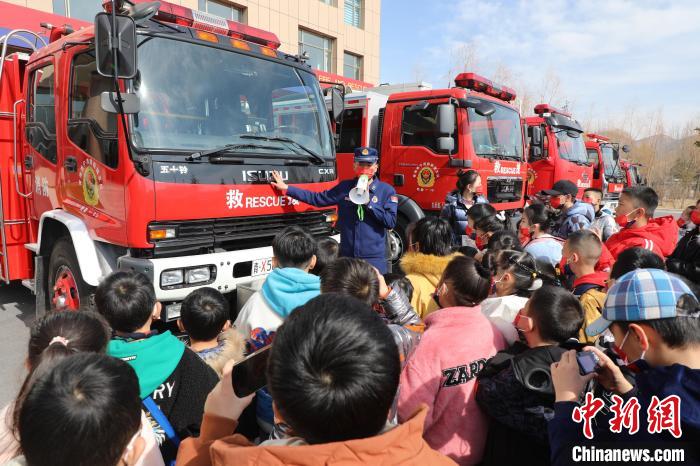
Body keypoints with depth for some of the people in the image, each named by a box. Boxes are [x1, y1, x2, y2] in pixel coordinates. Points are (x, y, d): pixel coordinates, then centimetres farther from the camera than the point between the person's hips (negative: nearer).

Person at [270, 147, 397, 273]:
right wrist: (286, 189, 10)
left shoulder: (386, 190, -1)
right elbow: (318, 199, 11)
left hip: (374, 258, -3)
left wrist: (369, 202, -13)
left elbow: (391, 222, -8)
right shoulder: (345, 187, 8)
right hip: (346, 256, 3)